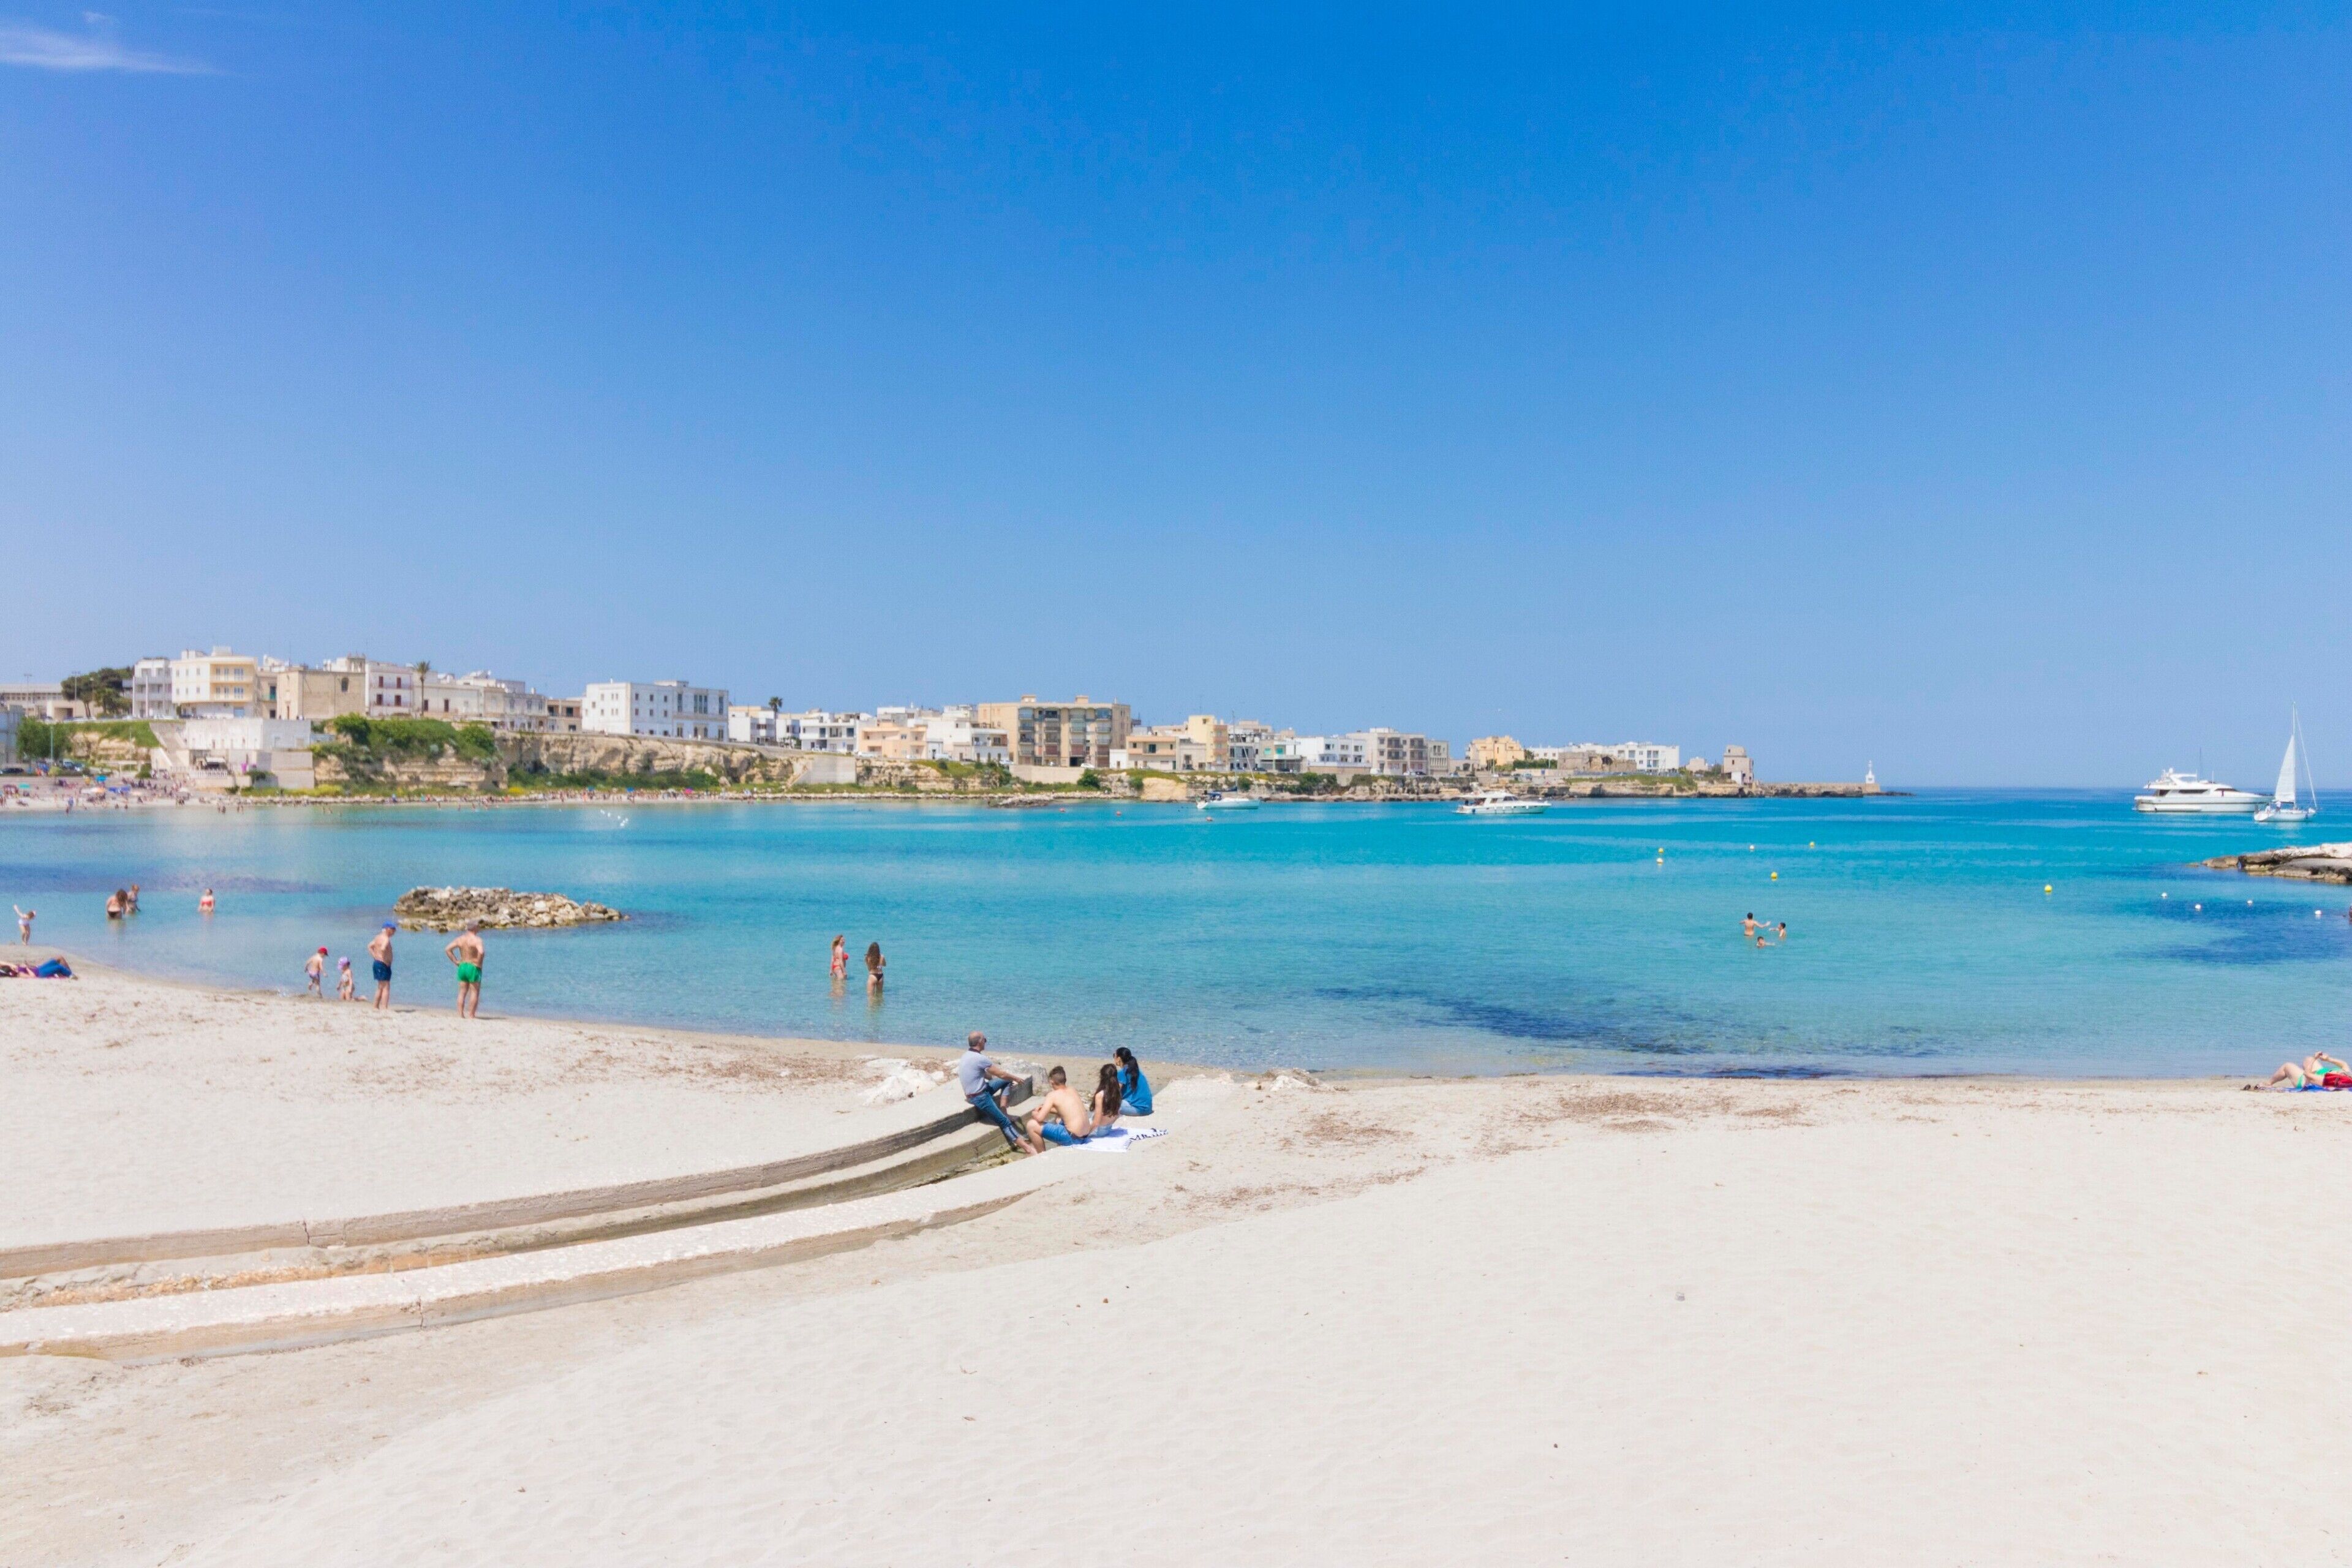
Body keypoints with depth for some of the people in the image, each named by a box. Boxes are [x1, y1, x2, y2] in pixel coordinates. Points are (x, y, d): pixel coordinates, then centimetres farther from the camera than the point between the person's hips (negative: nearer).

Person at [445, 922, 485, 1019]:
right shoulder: (477, 939, -14)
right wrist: (479, 963, -13)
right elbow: (481, 952, -30)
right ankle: (471, 1016, 0)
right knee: (474, 993, 2)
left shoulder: (460, 938, 7)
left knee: (462, 993, 11)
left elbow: (448, 949, 9)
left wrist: (456, 961, 8)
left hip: (462, 967, 6)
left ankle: (460, 1015, 10)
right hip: (473, 968, -6)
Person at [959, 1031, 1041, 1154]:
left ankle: (1002, 1110, 9)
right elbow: (1001, 1074, -15)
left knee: (1007, 1081, 16)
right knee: (1005, 1122, -8)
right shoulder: (979, 1058, -24)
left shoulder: (968, 1055, 5)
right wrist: (1016, 1078, 4)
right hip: (979, 1097, -9)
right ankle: (1027, 1147, -12)